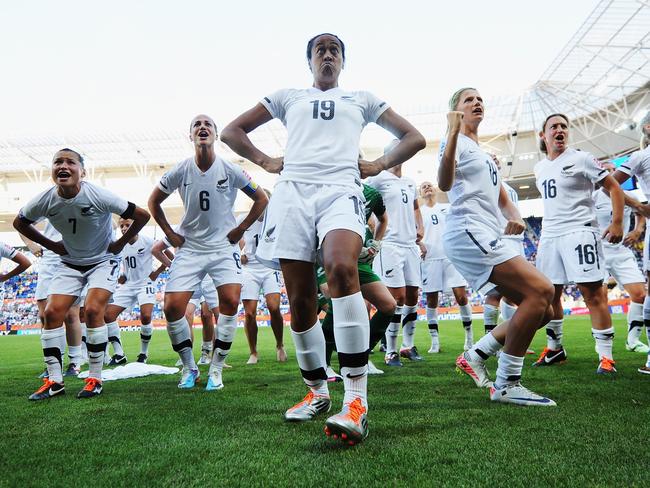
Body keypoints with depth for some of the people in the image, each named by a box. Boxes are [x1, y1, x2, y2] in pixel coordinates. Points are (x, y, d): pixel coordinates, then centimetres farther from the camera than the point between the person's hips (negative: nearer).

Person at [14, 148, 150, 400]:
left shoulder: (99, 196, -24)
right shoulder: (44, 200, -13)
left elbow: (142, 215, -17)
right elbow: (19, 222, 8)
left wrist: (121, 243, -10)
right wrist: (51, 245, 2)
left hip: (103, 261, -4)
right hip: (70, 263, 4)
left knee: (93, 310, -20)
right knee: (52, 312, -7)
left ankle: (95, 379, -5)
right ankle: (54, 381, 5)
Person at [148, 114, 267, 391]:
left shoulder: (230, 171, -6)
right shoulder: (180, 171, -4)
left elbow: (261, 199, 5)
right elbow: (154, 201, 12)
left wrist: (241, 229, 1)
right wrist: (170, 233, 5)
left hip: (223, 247, -1)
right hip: (189, 248, 1)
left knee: (230, 302, -18)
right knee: (172, 307, -9)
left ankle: (216, 369, 0)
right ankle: (189, 367, 13)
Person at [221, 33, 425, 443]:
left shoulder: (362, 99, 27)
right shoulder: (288, 97, 27)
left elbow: (414, 138, 26)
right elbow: (232, 131, 27)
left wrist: (380, 165, 11)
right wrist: (265, 161, 12)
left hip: (341, 189, -2)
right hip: (293, 190, 2)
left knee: (342, 268, -32)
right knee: (301, 300, -3)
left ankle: (357, 398, -32)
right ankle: (317, 392, 16)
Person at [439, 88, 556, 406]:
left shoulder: (484, 154, 28)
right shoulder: (457, 142, 2)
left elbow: (503, 200, 24)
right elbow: (445, 183, -19)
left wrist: (515, 218, 2)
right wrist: (453, 131, -24)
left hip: (487, 238, 9)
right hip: (468, 231, -9)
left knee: (541, 311, 4)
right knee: (541, 290, -19)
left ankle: (475, 356, 10)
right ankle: (506, 385, -12)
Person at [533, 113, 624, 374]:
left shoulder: (580, 159, -1)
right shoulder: (540, 169, 16)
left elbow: (614, 187, -1)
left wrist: (617, 222, -11)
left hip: (579, 232, -6)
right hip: (549, 236, 6)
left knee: (592, 292, -9)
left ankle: (606, 356, -3)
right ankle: (555, 348, 23)